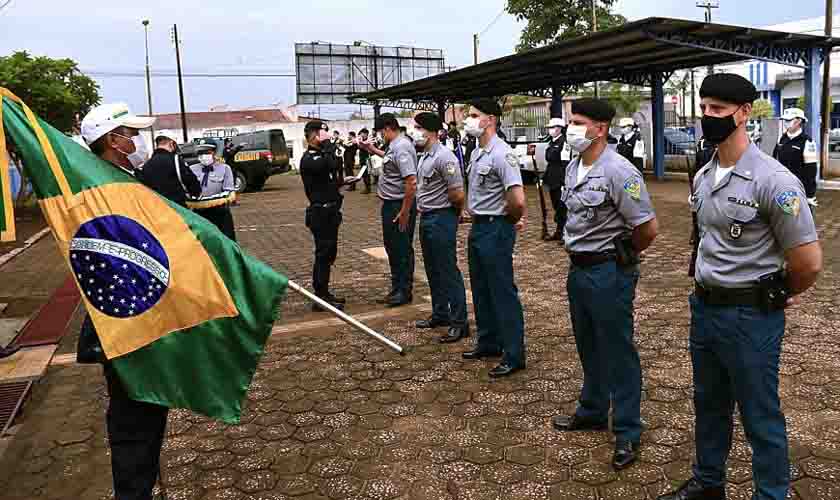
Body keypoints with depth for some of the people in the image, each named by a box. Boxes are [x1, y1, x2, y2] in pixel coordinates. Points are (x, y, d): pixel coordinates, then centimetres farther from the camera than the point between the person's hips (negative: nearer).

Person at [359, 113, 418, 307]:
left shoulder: (401, 147, -21)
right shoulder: (395, 145, 10)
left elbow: (411, 182, -28)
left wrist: (405, 212, -26)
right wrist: (375, 151, 36)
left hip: (400, 205, -11)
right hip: (390, 204, 11)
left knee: (402, 249, 1)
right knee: (391, 246, 18)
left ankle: (404, 291, 14)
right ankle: (397, 288, 31)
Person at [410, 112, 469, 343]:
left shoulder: (444, 157, -19)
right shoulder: (424, 156, 12)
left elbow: (458, 195, -21)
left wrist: (454, 211, -3)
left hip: (441, 218, -10)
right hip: (427, 218, 10)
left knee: (448, 271, -4)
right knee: (433, 270, 17)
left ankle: (459, 322, 4)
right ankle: (440, 314, 30)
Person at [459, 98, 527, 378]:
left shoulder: (502, 154, -21)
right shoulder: (476, 152, 10)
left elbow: (517, 200, -30)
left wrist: (513, 219, -12)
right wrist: (474, 212, 15)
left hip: (496, 229, -10)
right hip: (478, 226, 10)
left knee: (503, 292, -3)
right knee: (481, 289, 18)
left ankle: (514, 356, 7)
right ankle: (488, 343, 33)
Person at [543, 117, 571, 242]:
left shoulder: (564, 143, -14)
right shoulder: (552, 142, 15)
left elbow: (565, 164, -18)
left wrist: (564, 183, -22)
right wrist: (544, 178, 19)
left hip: (560, 181, -9)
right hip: (552, 181, 9)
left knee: (562, 207, -5)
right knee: (556, 207, 15)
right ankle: (558, 232, 23)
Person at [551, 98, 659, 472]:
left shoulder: (618, 171, -20)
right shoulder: (573, 167, 6)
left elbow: (648, 228, -19)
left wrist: (622, 256, -4)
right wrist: (578, 252, 13)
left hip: (609, 272, -8)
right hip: (578, 268, 8)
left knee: (618, 352, 2)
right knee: (588, 346, 21)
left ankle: (627, 433, 17)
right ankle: (592, 412, 39)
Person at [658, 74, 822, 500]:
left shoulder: (773, 181, -21)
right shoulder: (702, 177, 4)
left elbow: (808, 262, -18)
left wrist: (779, 296, -1)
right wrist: (706, 290, 17)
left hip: (751, 316, -7)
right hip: (704, 307, 8)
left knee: (759, 416, 8)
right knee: (708, 403, 22)